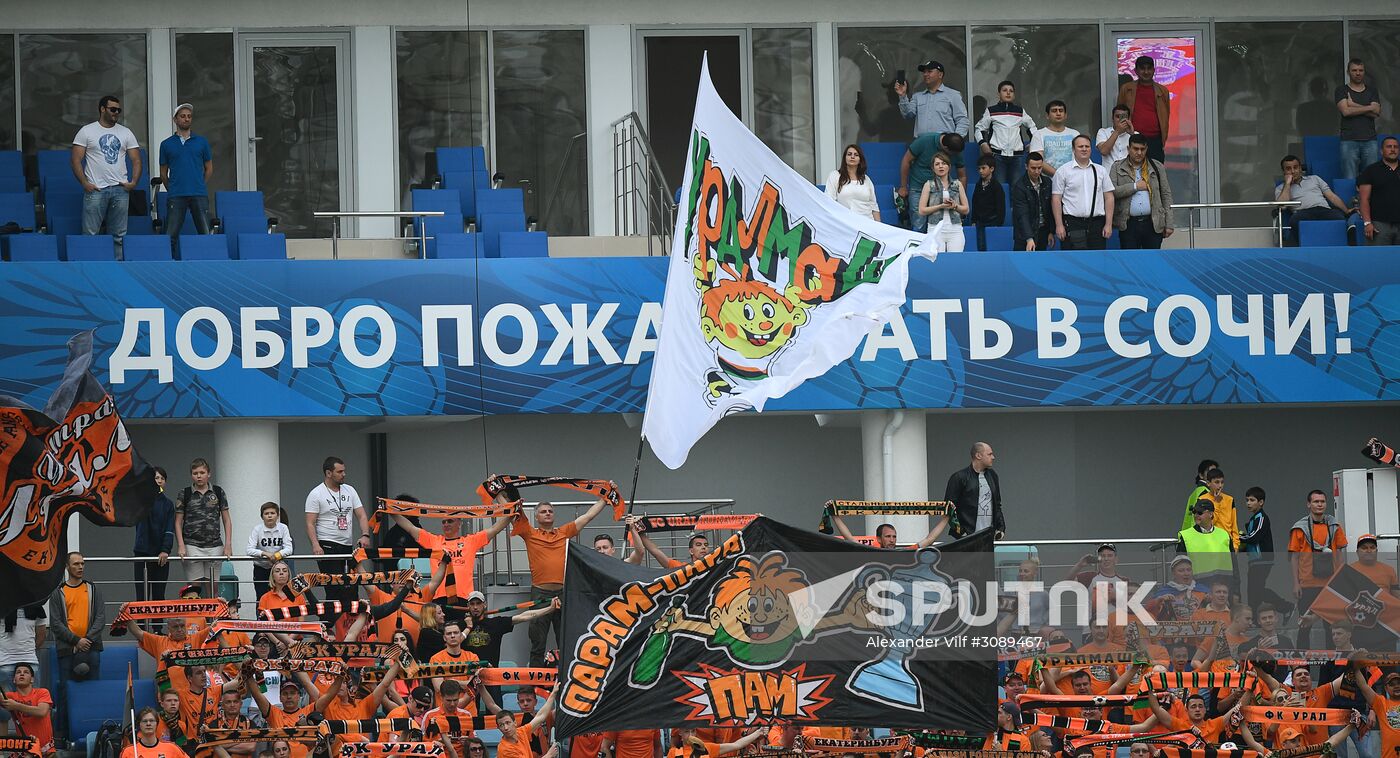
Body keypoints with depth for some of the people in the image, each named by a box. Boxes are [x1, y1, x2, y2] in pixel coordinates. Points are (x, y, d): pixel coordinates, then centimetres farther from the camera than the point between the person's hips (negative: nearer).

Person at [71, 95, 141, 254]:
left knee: (118, 236, 4)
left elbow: (136, 160, 13)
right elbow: (76, 160, -1)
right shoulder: (86, 132, 3)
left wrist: (133, 182, -2)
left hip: (120, 189, 3)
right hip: (95, 189, -3)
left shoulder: (126, 133, 13)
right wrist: (84, 183, -12)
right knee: (91, 234, -6)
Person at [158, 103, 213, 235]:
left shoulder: (201, 142, 10)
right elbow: (163, 173, 14)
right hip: (175, 196, 0)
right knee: (171, 234, -4)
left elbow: (209, 169, 16)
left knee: (205, 233, -3)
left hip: (199, 195, 0)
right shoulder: (167, 144, 9)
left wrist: (199, 187, 12)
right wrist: (172, 189, 10)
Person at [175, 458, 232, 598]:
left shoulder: (218, 492, 6)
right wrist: (181, 546, -7)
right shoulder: (184, 494, 2)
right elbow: (178, 522, 4)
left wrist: (228, 545, -2)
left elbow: (226, 520, 7)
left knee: (213, 587, 3)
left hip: (214, 546, 1)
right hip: (192, 545, -1)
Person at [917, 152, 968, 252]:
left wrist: (955, 206, -7)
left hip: (955, 229, 2)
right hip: (936, 229, -2)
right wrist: (941, 206, -10)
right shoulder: (929, 185, 6)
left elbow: (966, 209, 13)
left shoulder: (957, 184, 11)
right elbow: (922, 211, 1)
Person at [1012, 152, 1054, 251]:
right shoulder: (1019, 187, -13)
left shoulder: (1047, 183, 4)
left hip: (1043, 232, 5)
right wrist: (1029, 239, -28)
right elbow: (1022, 215, -20)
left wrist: (1051, 232, 6)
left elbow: (1051, 210, 11)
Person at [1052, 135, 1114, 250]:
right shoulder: (1063, 171, 3)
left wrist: (1108, 224, 2)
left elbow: (1109, 198, 11)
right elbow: (1056, 199, 1)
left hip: (1096, 223, 3)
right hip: (1073, 223, -3)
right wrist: (1059, 225, -7)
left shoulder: (1100, 171, 12)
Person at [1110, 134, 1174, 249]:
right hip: (1129, 224, -1)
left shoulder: (1157, 167, 11)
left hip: (1153, 223, 1)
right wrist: (1135, 187, -10)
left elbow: (1166, 195, 10)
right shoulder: (1117, 168, 6)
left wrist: (1168, 224, 5)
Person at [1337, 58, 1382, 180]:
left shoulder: (1371, 90, 16)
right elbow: (1345, 111, -8)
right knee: (1350, 180, -8)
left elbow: (1376, 113, 3)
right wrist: (1369, 108, -2)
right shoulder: (1341, 91, 9)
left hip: (1370, 139, 2)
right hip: (1349, 141, -2)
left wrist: (1354, 106, -4)